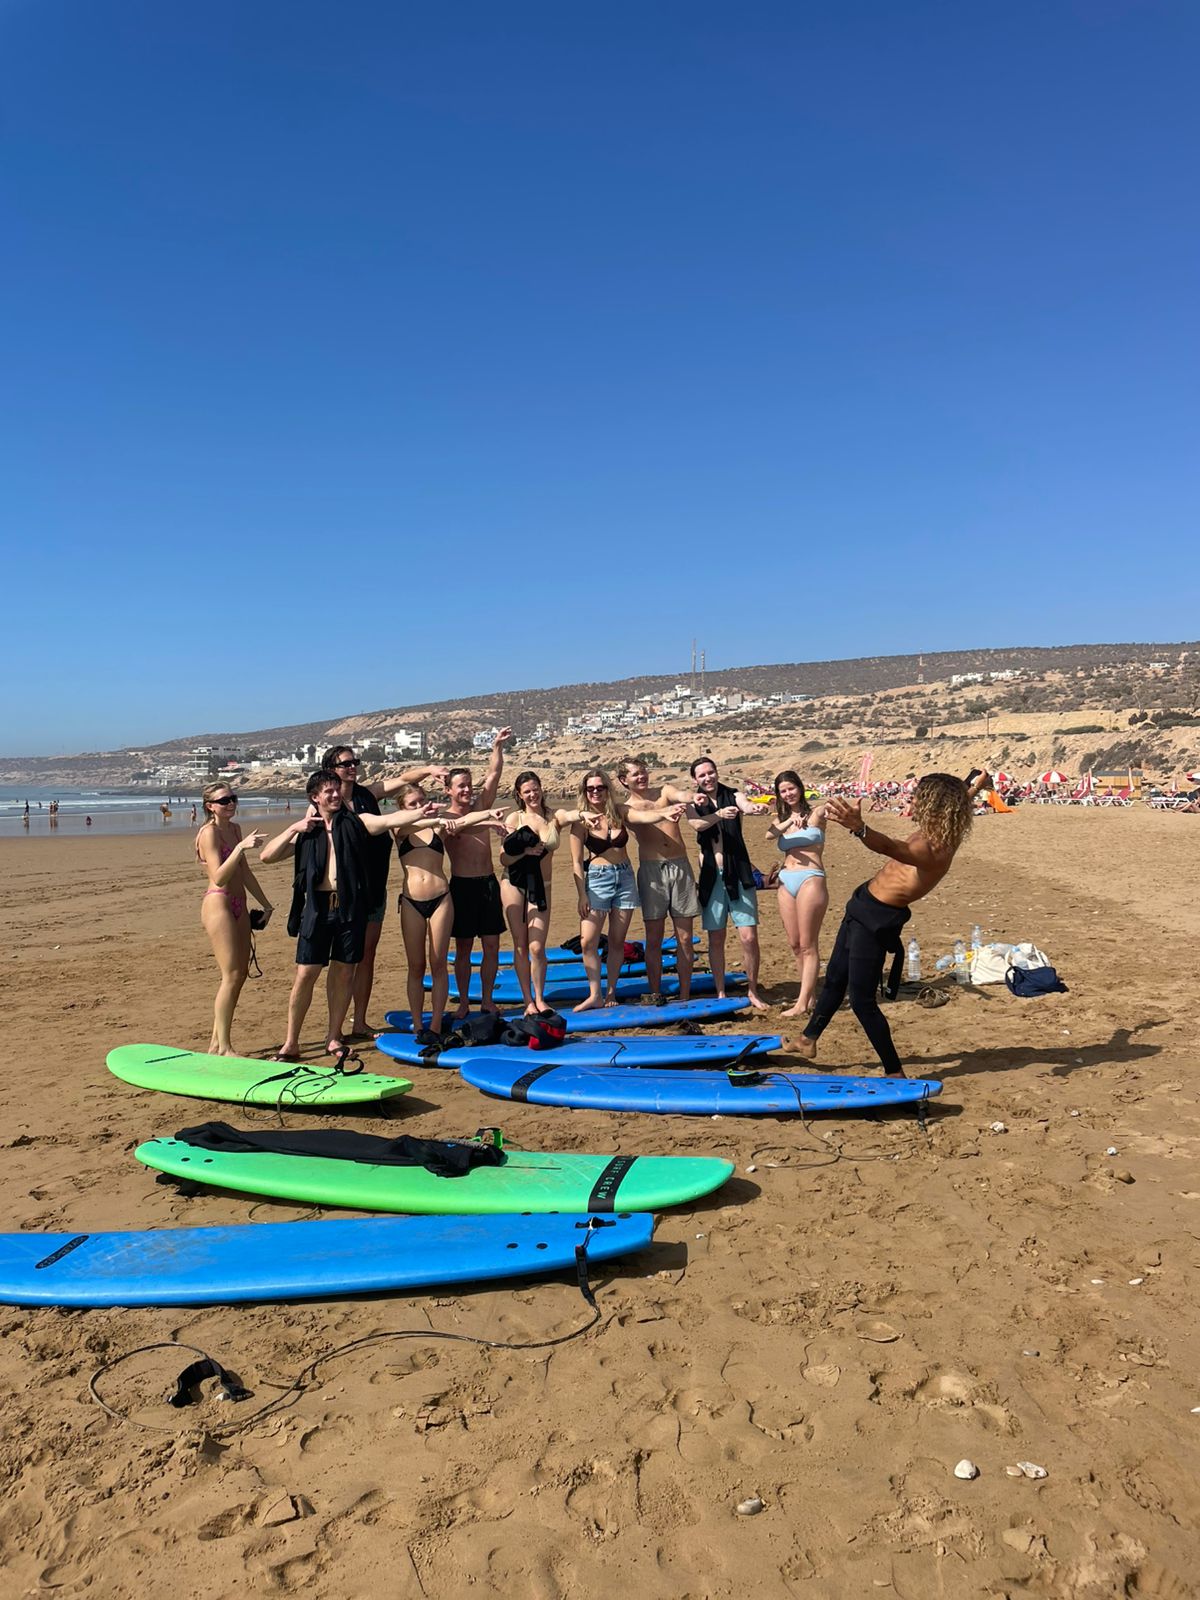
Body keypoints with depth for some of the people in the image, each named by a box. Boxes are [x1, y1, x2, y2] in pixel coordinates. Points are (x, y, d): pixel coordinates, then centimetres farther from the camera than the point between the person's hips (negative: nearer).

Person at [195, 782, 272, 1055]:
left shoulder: (235, 828, 13)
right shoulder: (209, 832, -12)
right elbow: (219, 877, -22)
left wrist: (265, 904, 24)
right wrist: (241, 847, -31)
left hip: (238, 907, 9)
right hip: (218, 905, -9)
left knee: (240, 973, 10)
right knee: (232, 975, -9)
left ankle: (216, 1042, 18)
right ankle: (223, 1048, -2)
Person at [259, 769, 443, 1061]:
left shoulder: (355, 822, 7)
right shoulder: (306, 831, 10)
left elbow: (389, 821, -9)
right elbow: (266, 855, 5)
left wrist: (418, 814, -26)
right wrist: (293, 828, -6)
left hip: (351, 906, 0)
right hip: (317, 906, 0)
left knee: (344, 972, 7)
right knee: (306, 973, -1)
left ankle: (333, 1036, 22)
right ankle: (291, 1044, 9)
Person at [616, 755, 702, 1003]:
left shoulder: (664, 790, 9)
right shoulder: (627, 809, 2)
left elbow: (681, 796, -14)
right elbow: (644, 818, -21)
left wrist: (694, 797, -39)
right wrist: (668, 812, -42)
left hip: (681, 867, 2)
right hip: (652, 870, -2)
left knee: (685, 938, 3)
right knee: (654, 939, 2)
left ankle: (685, 996, 10)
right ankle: (655, 996, 11)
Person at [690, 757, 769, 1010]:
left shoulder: (733, 796, 1)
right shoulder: (695, 803, 2)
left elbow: (745, 805, -23)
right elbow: (698, 824, -20)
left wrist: (751, 808, -48)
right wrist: (720, 814, -40)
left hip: (738, 874, -1)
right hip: (711, 876, 1)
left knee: (749, 937, -4)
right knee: (716, 939, 7)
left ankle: (752, 991, 13)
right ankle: (721, 993, 19)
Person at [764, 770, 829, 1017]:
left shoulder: (816, 812, 2)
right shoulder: (780, 818, 14)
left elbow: (818, 817, -24)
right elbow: (769, 834, -9)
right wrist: (788, 822, -28)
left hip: (810, 879, -6)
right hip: (786, 882, 6)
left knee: (807, 945, -4)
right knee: (795, 945, 9)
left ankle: (803, 1003, -3)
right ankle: (810, 995, 20)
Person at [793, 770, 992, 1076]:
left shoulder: (934, 850, -30)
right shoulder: (938, 834, -3)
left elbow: (893, 848, -52)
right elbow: (958, 805, 21)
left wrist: (858, 828, -70)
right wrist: (975, 787, 42)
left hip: (876, 920, -10)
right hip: (863, 905, 10)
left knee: (862, 1001, -4)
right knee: (834, 978, 23)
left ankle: (894, 1073, 11)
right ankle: (809, 1039, 40)